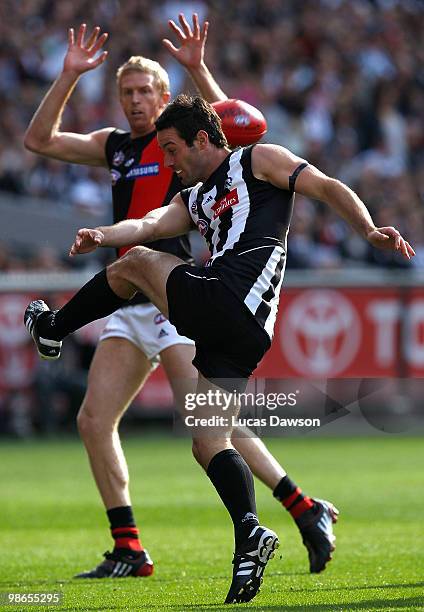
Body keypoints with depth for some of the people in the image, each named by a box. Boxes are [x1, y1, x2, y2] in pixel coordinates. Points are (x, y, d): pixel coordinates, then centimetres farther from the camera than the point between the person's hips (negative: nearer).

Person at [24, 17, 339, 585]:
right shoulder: (114, 146, 18)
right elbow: (39, 140, 17)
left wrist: (198, 68, -30)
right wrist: (70, 75, 8)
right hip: (128, 305, 7)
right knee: (94, 421, -1)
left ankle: (307, 511, -8)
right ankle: (129, 550, 4)